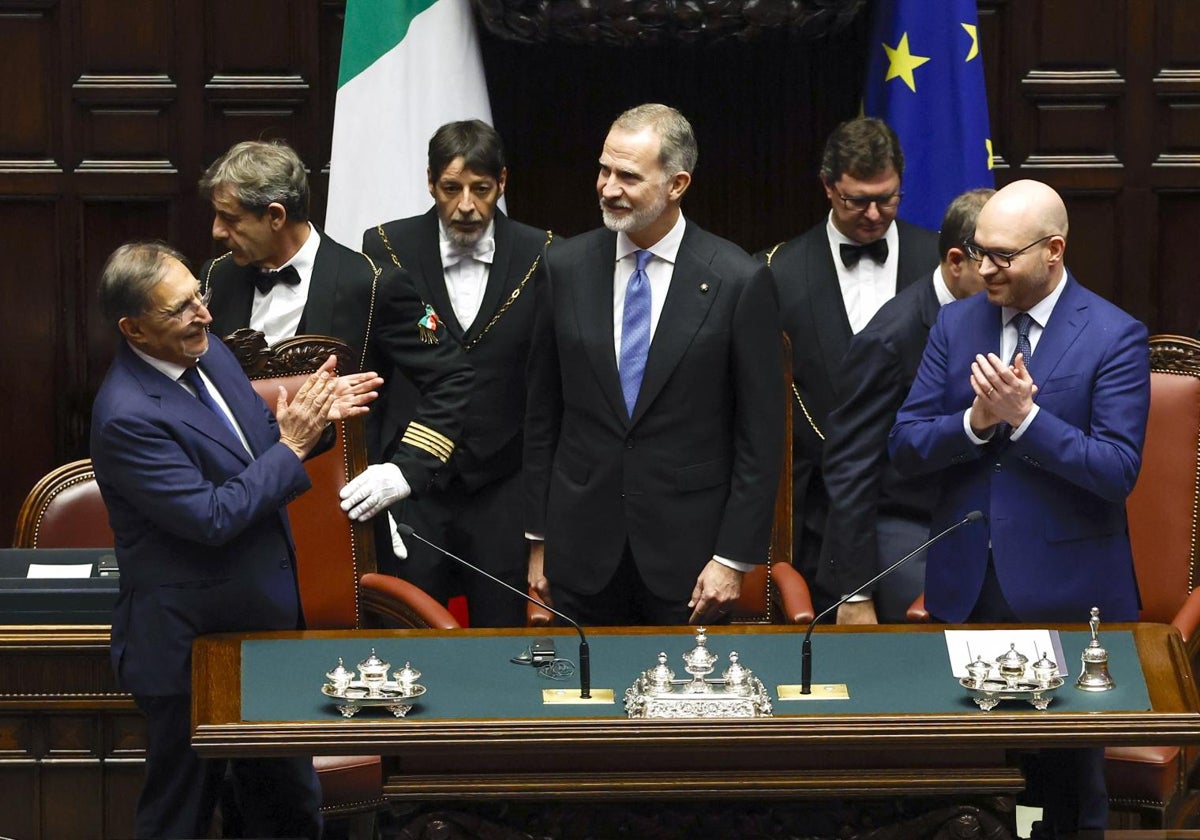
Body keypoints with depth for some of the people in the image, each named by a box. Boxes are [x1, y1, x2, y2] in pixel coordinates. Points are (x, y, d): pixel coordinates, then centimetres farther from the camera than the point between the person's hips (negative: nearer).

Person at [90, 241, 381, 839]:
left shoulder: (209, 352, 0)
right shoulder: (127, 415, -26)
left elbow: (256, 449, 14)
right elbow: (212, 519, -26)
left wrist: (309, 414, -6)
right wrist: (292, 446, -20)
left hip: (265, 622, 8)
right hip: (191, 646, -8)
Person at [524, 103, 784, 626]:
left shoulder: (739, 281, -7)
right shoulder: (565, 268, 3)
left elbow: (760, 433, -4)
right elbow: (542, 413, 9)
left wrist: (734, 558, -7)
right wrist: (538, 539, 7)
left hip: (688, 552, -3)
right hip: (583, 553, 3)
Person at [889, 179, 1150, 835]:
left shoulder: (1114, 337, -6)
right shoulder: (955, 324, 7)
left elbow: (1118, 471, -14)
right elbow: (904, 447, 3)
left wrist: (1024, 416, -21)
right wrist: (976, 420, -15)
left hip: (1064, 591, -4)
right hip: (966, 589, 4)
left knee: (1066, 777, 4)